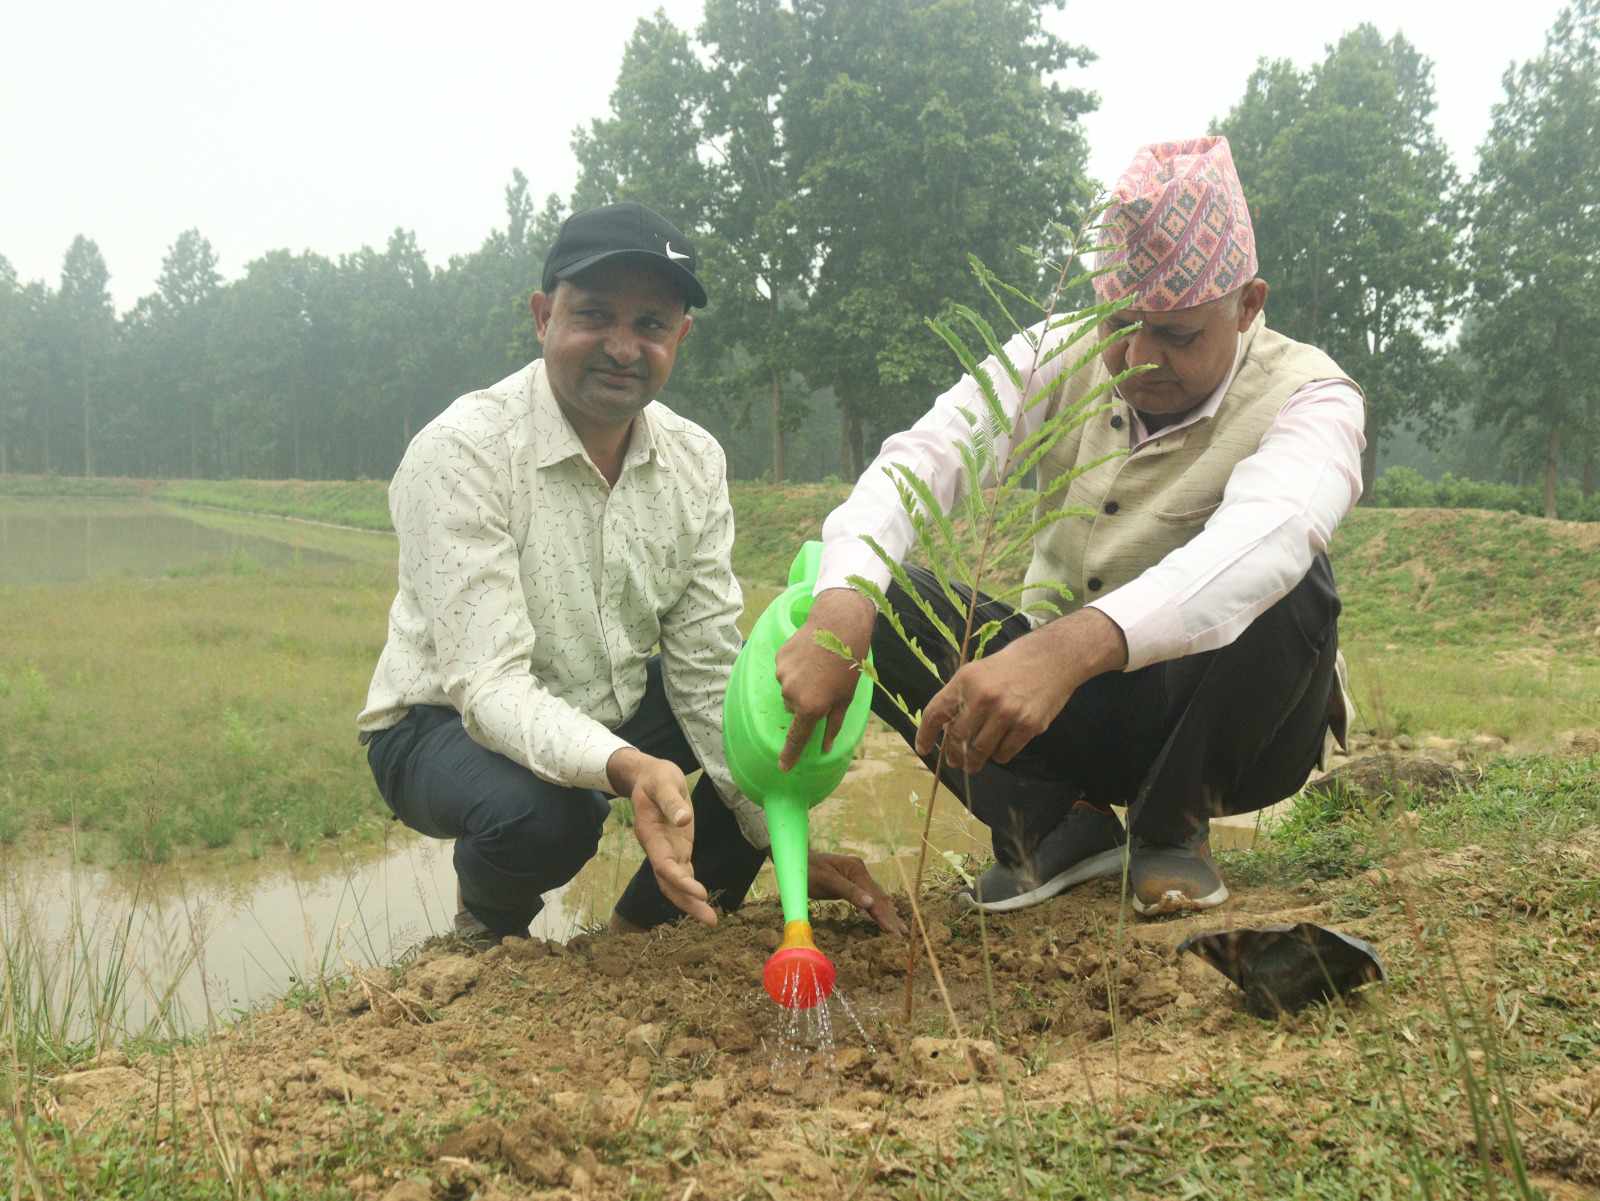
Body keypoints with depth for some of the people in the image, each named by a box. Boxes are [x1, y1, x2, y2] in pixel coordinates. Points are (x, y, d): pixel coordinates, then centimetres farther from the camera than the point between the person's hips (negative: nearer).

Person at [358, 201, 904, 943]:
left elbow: (708, 673, -7)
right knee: (541, 814, -37)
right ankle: (489, 923, 1)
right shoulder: (460, 453, -24)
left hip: (614, 711, 6)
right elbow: (488, 684, -31)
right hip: (451, 724, -6)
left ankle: (650, 924, 6)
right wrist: (625, 767, -50)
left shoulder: (696, 460, -7)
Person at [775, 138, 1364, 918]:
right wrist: (840, 613, -44)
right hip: (1060, 713, 3)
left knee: (1288, 584, -33)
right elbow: (921, 457, -23)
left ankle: (1171, 827, -9)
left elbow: (1262, 538, -43)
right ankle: (1058, 825, -6)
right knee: (878, 604, -17)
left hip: (1210, 730, -3)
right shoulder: (1064, 355, -7)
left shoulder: (1310, 399, -19)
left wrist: (1070, 647, -60)